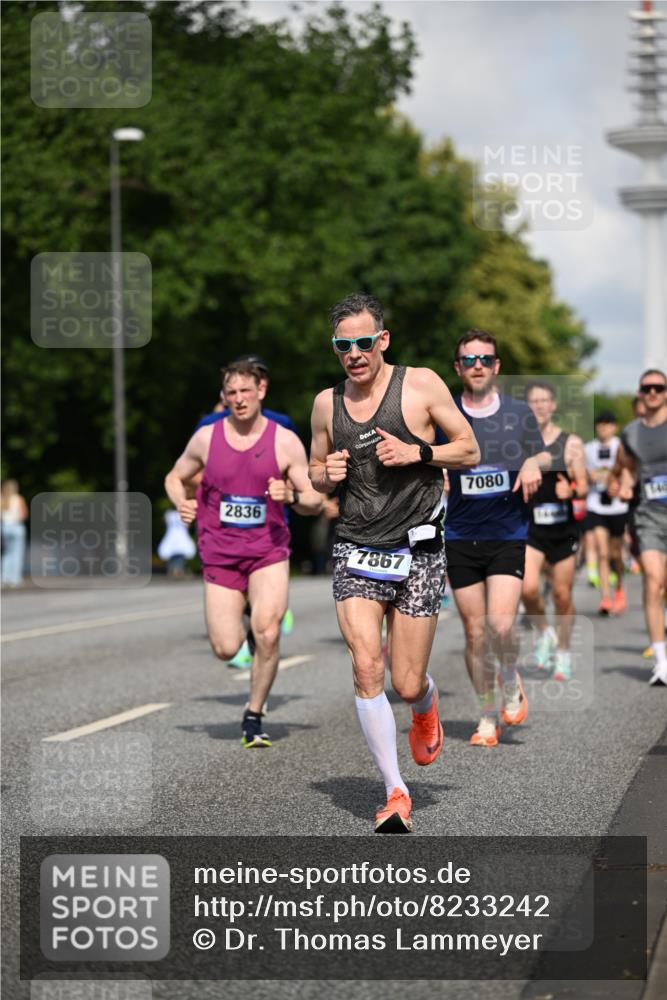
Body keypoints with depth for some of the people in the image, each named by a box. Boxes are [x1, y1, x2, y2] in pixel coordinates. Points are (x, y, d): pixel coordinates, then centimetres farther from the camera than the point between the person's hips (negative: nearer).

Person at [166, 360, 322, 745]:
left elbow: (315, 501, 2)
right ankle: (242, 619, 36)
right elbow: (175, 477, 18)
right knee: (226, 649, -2)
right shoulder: (206, 438, 3)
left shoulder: (285, 442, -2)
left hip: (269, 552, -1)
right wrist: (182, 504, -3)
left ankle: (254, 717, -2)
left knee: (268, 635, -20)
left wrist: (291, 496, -20)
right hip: (220, 554, 1)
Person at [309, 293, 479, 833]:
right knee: (367, 670, -14)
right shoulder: (327, 403, 8)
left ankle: (427, 707, 39)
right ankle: (396, 794, -5)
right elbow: (316, 475, 20)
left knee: (408, 685, -1)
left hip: (418, 552, -2)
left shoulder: (421, 384, -2)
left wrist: (417, 453, -14)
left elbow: (469, 450, 3)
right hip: (356, 551, 2)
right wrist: (327, 475, -4)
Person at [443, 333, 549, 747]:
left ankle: (511, 678, 16)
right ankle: (487, 716, 16)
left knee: (501, 625, -16)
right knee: (475, 630, 2)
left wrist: (535, 463, -4)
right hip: (460, 537, 1)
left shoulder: (520, 412, 5)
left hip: (507, 534, -1)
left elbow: (543, 456, 18)